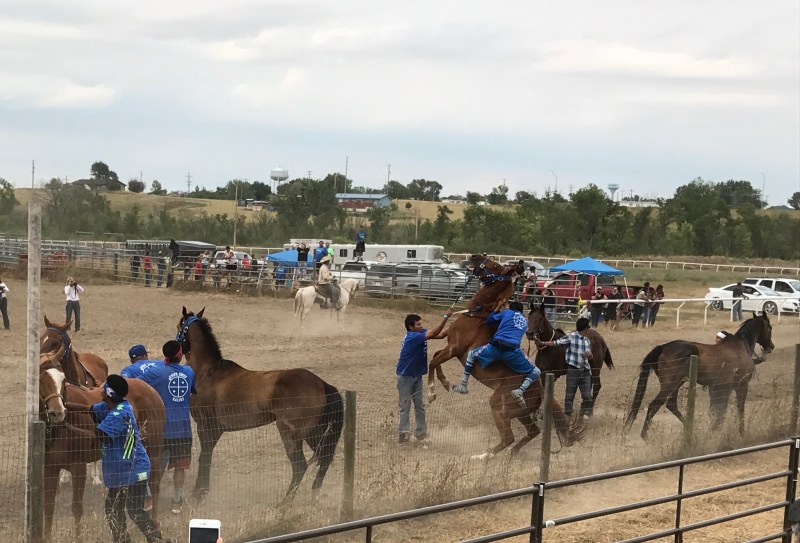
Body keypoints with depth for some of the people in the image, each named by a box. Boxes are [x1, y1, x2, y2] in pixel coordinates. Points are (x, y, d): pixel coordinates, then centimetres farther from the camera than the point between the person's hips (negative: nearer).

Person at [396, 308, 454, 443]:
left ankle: (421, 432, 17)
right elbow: (433, 334, -34)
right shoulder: (412, 337, -27)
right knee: (404, 406, 0)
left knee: (420, 405, 10)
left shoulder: (420, 333, -2)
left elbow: (439, 335, -1)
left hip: (417, 375, 8)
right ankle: (403, 433, 6)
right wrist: (445, 317, -34)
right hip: (405, 376, -8)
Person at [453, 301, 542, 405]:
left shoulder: (507, 313, 18)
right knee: (535, 372, 14)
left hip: (495, 347, 0)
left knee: (471, 354, 27)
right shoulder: (525, 321, 27)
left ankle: (463, 386, 20)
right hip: (512, 352, 0)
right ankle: (520, 391, -15)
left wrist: (497, 310, 41)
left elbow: (488, 321, 23)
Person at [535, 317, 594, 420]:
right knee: (569, 395, 0)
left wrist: (589, 354, -6)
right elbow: (556, 343, -11)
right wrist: (542, 343, -21)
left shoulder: (587, 340, 13)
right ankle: (567, 415, 10)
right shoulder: (571, 337, -5)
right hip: (573, 370, -5)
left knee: (587, 396, 4)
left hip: (585, 371, 5)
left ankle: (584, 414, 18)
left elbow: (590, 357, 18)